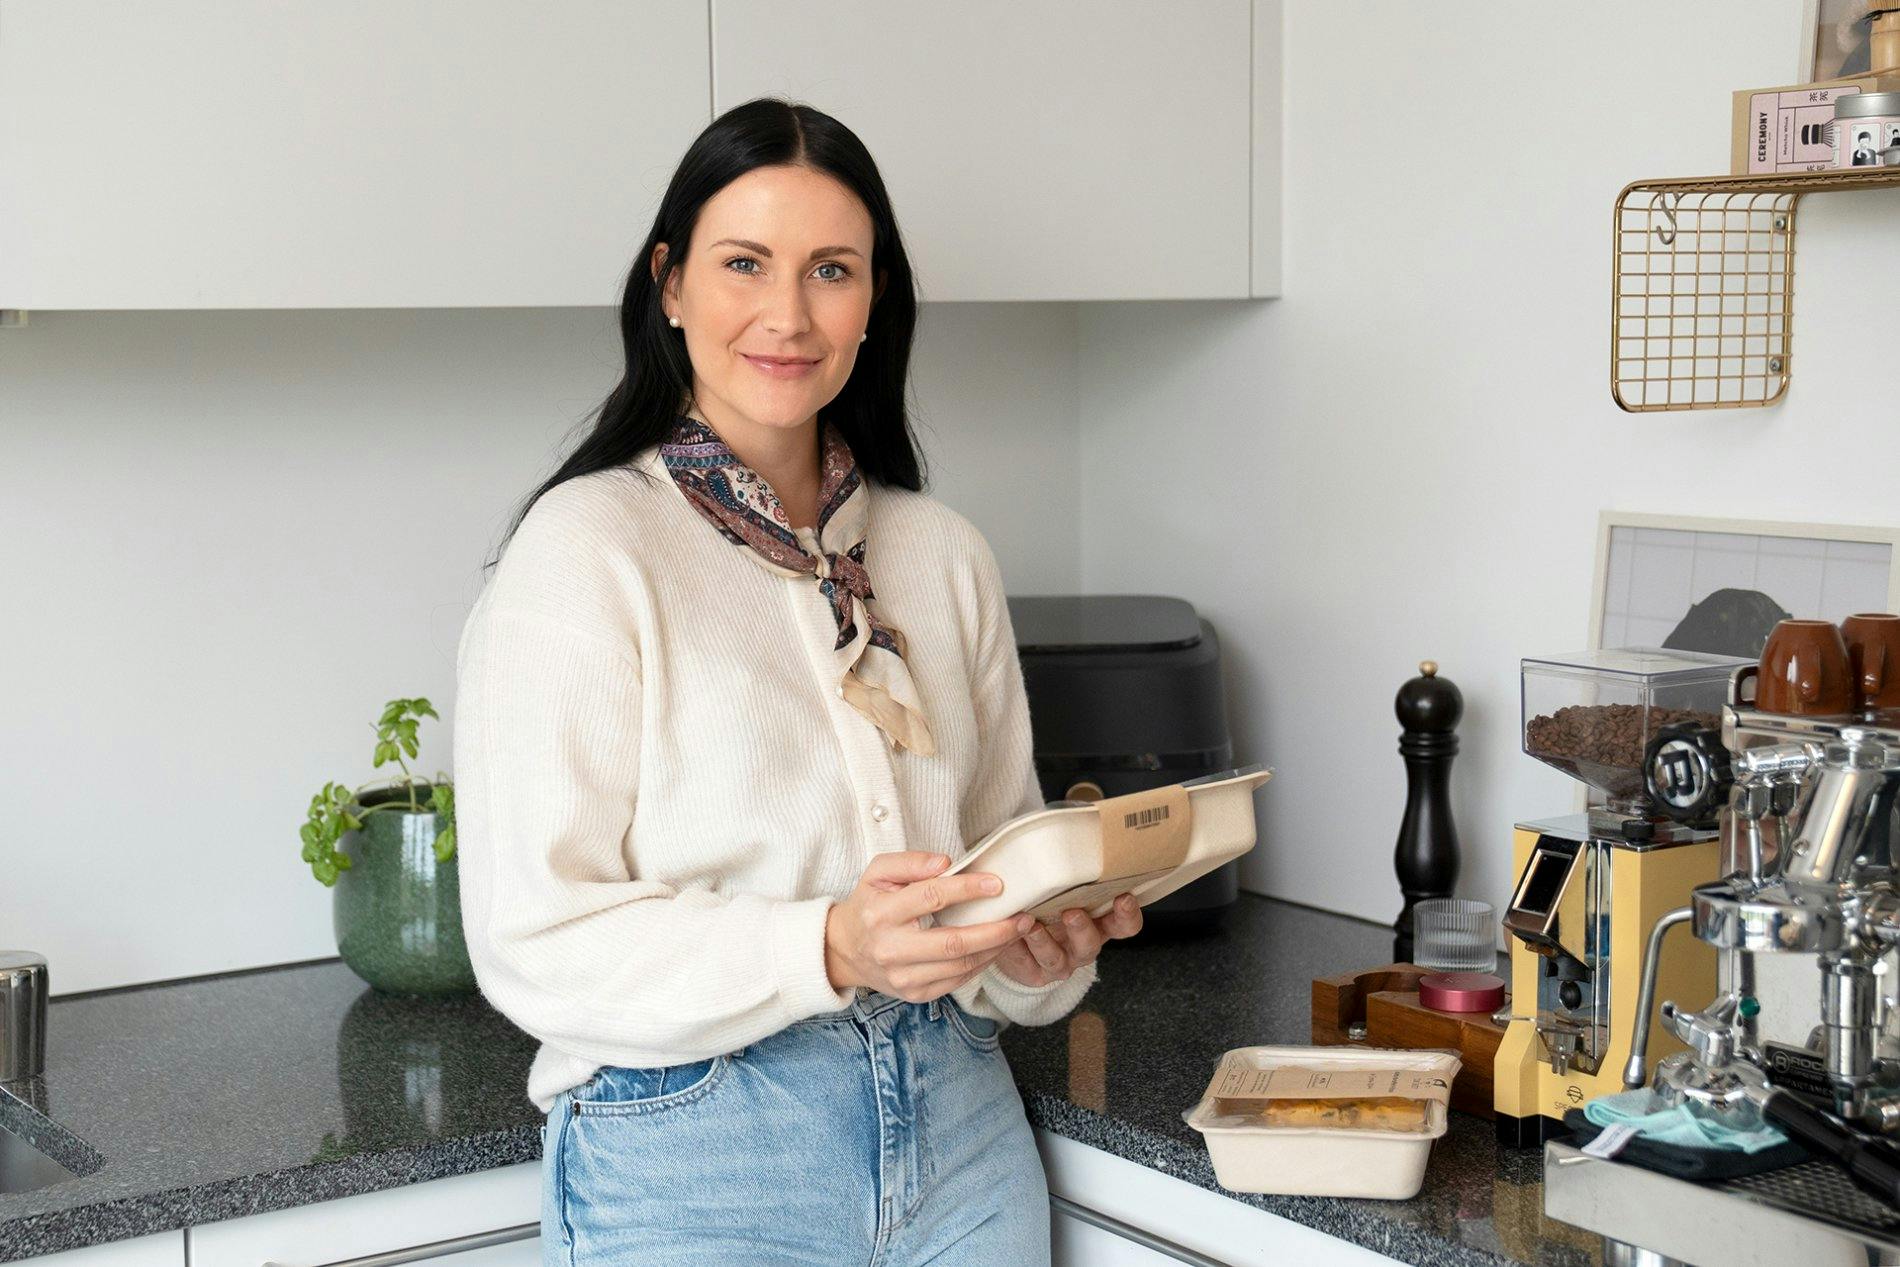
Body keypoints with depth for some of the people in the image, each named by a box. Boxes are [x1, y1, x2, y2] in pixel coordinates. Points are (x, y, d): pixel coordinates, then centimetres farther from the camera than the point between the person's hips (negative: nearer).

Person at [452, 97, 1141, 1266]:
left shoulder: (944, 555, 7)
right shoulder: (584, 552, -10)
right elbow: (538, 944, -15)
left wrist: (1046, 943, -9)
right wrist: (827, 951, -28)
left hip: (955, 1132, 5)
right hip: (691, 1165, -5)